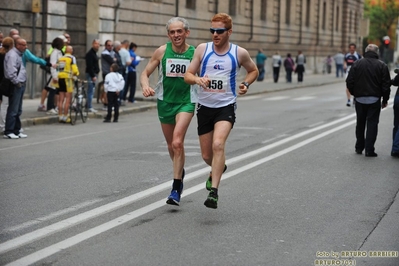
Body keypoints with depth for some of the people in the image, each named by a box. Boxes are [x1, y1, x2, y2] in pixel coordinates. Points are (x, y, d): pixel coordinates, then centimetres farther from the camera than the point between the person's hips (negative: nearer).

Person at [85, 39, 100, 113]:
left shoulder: (94, 53, 18)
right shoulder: (90, 54, -13)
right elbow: (89, 66, -19)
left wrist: (95, 75, 17)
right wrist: (93, 76, -22)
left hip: (94, 74, 10)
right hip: (91, 75, -10)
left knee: (91, 91, 12)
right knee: (91, 91, -8)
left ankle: (89, 106, 16)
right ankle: (89, 107, -6)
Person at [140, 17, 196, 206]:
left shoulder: (195, 53, -6)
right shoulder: (162, 52, -5)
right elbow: (145, 73, 1)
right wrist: (145, 86, -19)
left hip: (186, 102, -3)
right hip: (165, 101, 3)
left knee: (177, 142, -21)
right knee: (171, 145, 15)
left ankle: (176, 189, -15)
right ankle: (180, 172, 46)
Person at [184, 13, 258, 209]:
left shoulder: (239, 53, -3)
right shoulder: (202, 49, -1)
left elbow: (254, 70, 16)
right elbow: (187, 75, 1)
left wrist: (245, 84, -3)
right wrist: (198, 79, -21)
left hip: (226, 106, -3)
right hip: (205, 106, 3)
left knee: (218, 144, -26)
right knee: (206, 155, 10)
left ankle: (213, 192, -25)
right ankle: (218, 169, 47)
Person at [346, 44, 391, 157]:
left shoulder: (357, 64, 0)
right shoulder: (382, 65, -4)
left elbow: (350, 82, -1)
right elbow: (386, 85, -4)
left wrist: (354, 94, 13)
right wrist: (385, 100, 5)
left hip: (360, 99, 2)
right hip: (374, 100, -2)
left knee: (360, 123, 15)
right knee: (372, 123, 1)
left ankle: (359, 147, 22)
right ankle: (369, 150, -4)